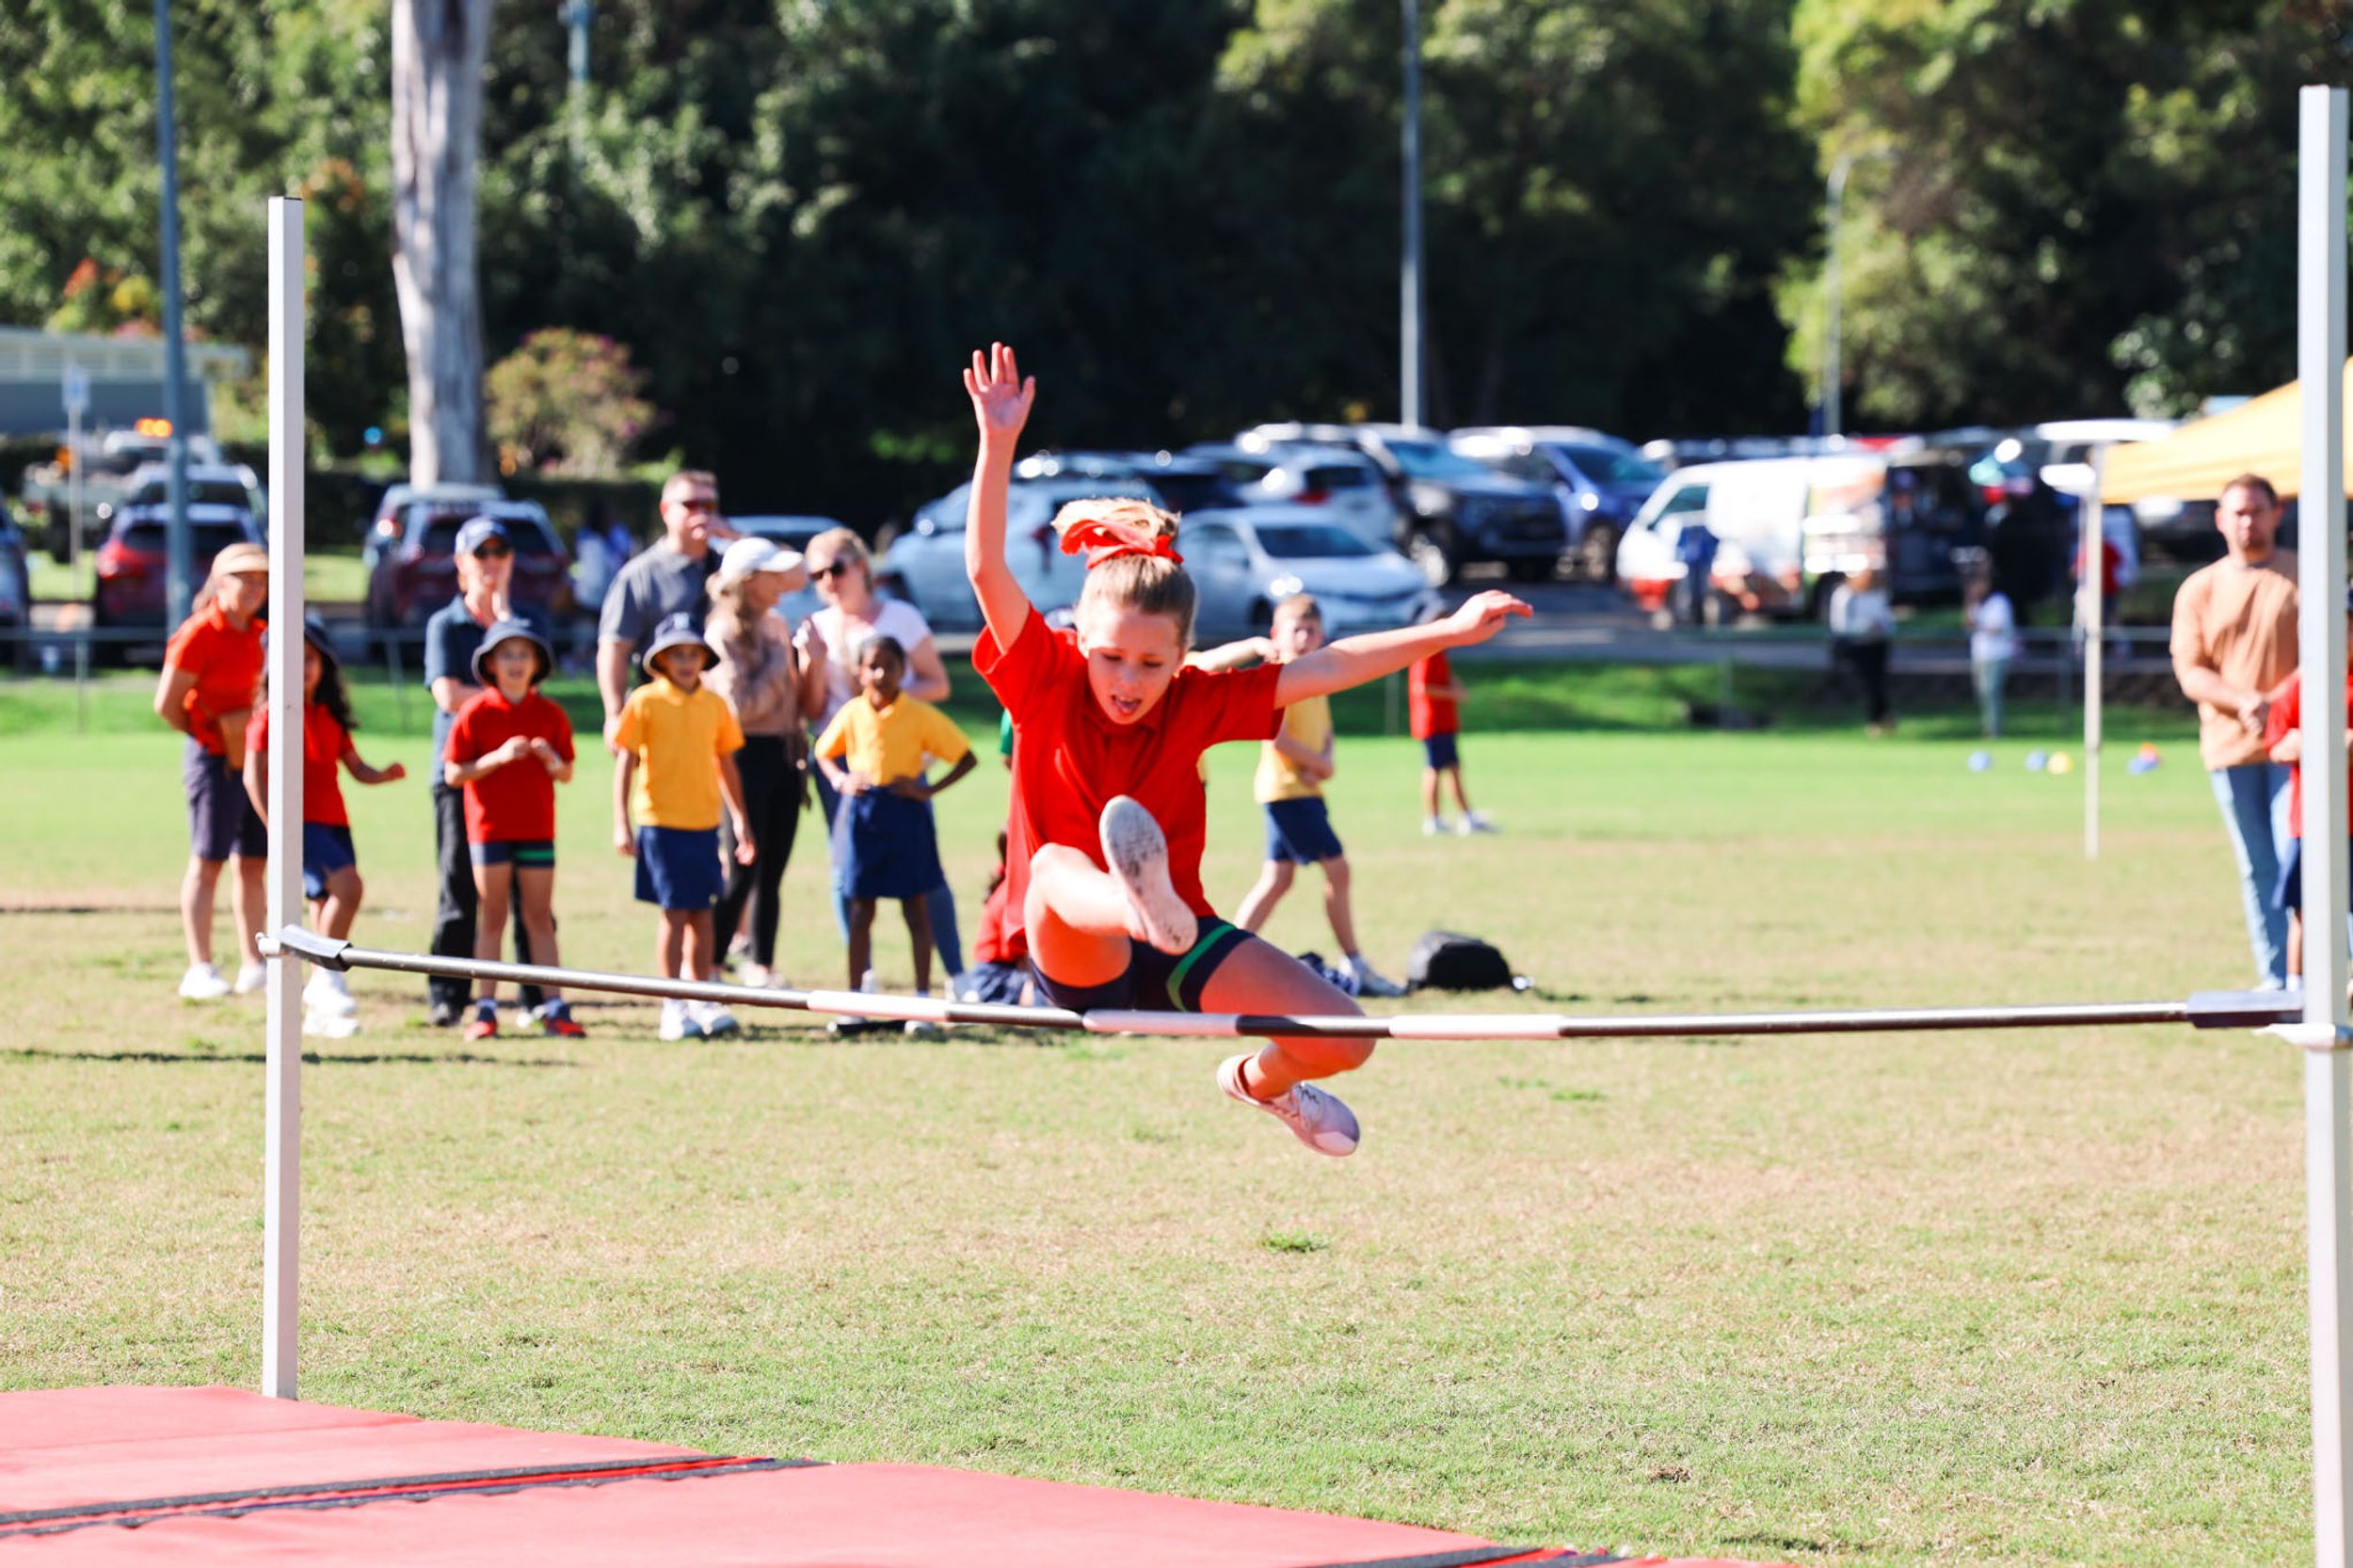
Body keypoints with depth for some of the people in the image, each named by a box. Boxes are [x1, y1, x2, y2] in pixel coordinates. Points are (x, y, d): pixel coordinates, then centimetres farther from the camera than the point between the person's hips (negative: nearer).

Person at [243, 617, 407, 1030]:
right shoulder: (271, 714, -4)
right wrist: (274, 827, -18)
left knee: (327, 909, 7)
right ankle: (328, 978, -17)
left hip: (334, 822, 7)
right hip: (299, 822, -7)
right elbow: (254, 775, -10)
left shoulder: (331, 716, 15)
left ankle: (319, 1011, 14)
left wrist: (384, 775, -4)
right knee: (347, 885, -25)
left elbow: (356, 767, 18)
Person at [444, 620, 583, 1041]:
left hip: (537, 828, 2)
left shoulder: (549, 714, 5)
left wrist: (552, 761, -13)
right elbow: (454, 773, -7)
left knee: (539, 916, 4)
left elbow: (566, 773, 9)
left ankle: (554, 1007, 5)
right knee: (492, 917, 2)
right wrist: (499, 757, -19)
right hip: (489, 828, -2)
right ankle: (486, 1008, 4)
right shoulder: (475, 714, -4)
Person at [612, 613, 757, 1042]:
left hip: (704, 823, 4)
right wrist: (621, 823, -9)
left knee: (702, 912, 7)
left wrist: (742, 822, 14)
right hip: (661, 823, -4)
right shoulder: (644, 702, -4)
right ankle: (674, 1007, 1)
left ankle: (702, 1001, 15)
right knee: (675, 913, -4)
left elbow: (726, 767, 15)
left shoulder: (715, 705, 7)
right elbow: (626, 763, -4)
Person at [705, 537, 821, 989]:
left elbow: (805, 703, 15)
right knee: (741, 873, -9)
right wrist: (778, 665, -11)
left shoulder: (778, 627, 13)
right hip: (748, 755, -7)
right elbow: (740, 705, -19)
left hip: (785, 753, 7)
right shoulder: (726, 633, -9)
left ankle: (761, 967, 17)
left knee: (771, 874, 10)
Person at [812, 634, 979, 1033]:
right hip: (861, 813, 2)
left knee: (914, 909, 1)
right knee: (860, 909, 6)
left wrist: (929, 790, -12)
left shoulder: (920, 715, -6)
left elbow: (965, 757, -2)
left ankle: (923, 1000, 7)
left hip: (904, 812, -2)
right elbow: (824, 753, 17)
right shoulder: (851, 714, 2)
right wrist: (840, 780, -3)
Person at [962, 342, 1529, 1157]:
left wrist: (1449, 632, -9)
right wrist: (998, 444, -34)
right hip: (1076, 957, -4)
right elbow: (987, 570, -22)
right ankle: (1144, 905, -77)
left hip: (1180, 938, 4)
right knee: (1056, 866, -39)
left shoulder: (1195, 703, -3)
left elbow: (1321, 670, -4)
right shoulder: (1046, 684, -10)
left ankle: (1260, 1082, 28)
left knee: (1342, 1039, -9)